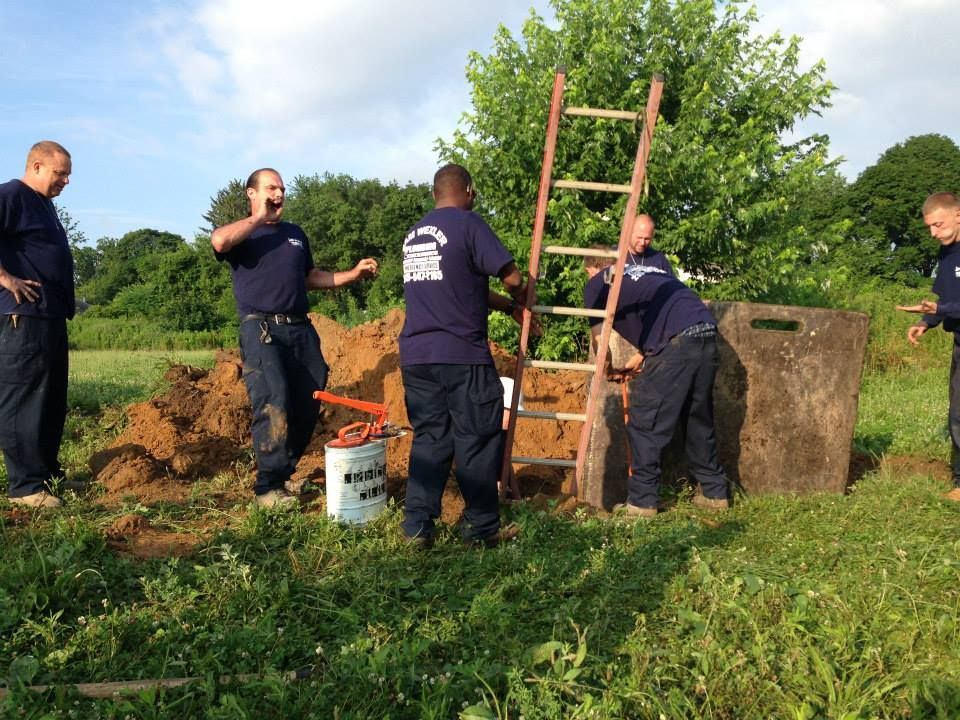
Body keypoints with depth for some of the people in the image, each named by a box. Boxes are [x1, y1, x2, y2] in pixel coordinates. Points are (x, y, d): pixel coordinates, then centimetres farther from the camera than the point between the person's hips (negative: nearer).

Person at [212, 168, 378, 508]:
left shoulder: (296, 233, 24)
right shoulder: (242, 233, 6)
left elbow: (311, 277, 28)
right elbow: (219, 241, -19)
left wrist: (352, 275, 17)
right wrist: (258, 218, -7)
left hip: (300, 329, 6)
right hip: (261, 330, -6)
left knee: (308, 404, 4)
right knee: (273, 403, -18)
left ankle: (285, 472, 21)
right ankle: (268, 487, -10)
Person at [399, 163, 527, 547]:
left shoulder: (413, 234, 18)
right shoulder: (468, 223, -5)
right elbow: (512, 278, -7)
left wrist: (508, 307, 27)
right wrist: (520, 299, 16)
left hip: (415, 354, 7)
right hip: (462, 355, -7)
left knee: (428, 438, 12)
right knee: (478, 441, 3)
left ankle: (417, 526, 11)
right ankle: (481, 527, 11)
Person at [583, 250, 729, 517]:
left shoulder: (597, 284, 12)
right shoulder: (646, 271, 32)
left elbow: (598, 339, 12)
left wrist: (608, 369, 30)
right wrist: (637, 361, 41)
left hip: (677, 342, -7)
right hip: (707, 334, 7)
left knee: (644, 423, 2)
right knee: (699, 420, 20)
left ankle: (642, 502, 5)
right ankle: (715, 492, 29)